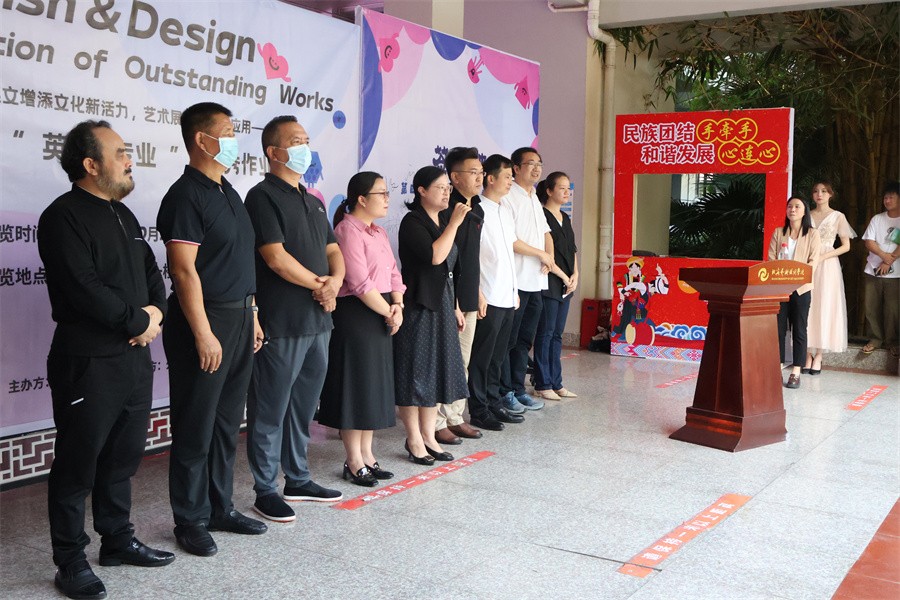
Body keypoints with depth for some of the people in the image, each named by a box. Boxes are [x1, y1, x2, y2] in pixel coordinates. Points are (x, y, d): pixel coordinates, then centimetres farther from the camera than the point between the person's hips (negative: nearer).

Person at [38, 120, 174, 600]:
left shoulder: (123, 215, 16)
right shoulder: (64, 217, -11)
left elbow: (151, 271, 17)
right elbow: (85, 289, -21)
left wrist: (156, 312, -3)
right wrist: (138, 321, -12)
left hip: (135, 356, 8)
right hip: (88, 362, -8)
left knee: (123, 456, 16)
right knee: (78, 464, 2)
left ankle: (118, 540, 30)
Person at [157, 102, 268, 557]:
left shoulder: (227, 192, 15)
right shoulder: (186, 195, -13)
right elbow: (184, 269, -18)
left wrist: (251, 315, 16)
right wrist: (203, 334, -21)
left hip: (239, 319, 9)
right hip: (203, 320, -9)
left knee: (227, 421, 15)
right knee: (196, 426, 2)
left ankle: (220, 507, 27)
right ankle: (191, 520, 14)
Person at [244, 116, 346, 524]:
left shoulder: (312, 201, 17)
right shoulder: (263, 196, -9)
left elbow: (332, 250, 17)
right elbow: (276, 258, -17)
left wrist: (335, 281, -5)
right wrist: (320, 285, -8)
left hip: (317, 321, 8)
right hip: (281, 324, -8)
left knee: (304, 406, 16)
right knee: (271, 410, 2)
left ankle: (297, 480, 28)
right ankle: (266, 490, 12)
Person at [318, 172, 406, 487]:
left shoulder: (378, 233, 16)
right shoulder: (348, 231, -13)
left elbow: (393, 273, 12)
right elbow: (360, 284, -20)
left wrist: (397, 306, -4)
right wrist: (388, 312, -13)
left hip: (381, 317, 9)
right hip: (354, 316, -9)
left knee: (374, 386, 13)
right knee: (355, 387, -1)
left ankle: (367, 454, 24)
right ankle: (354, 462, 9)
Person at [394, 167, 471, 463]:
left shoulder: (443, 222, 14)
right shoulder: (412, 222, -11)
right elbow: (434, 256, -25)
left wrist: (455, 307, 18)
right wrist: (454, 223, -19)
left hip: (442, 306, 8)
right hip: (418, 306, -8)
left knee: (436, 371, 11)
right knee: (415, 372, -1)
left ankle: (429, 435, 20)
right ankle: (414, 439, 9)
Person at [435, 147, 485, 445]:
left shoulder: (477, 210, 14)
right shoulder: (446, 209, -14)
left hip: (468, 299, 9)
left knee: (462, 362, 15)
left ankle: (454, 417, 26)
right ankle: (436, 423, 8)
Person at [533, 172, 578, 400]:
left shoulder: (566, 219, 17)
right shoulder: (541, 216, -9)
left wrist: (575, 276, 2)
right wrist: (564, 277, -12)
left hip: (565, 285, 8)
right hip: (548, 284, -8)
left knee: (557, 335, 10)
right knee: (545, 334, -3)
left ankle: (556, 383, 15)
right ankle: (542, 384, 3)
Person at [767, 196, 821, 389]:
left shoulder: (812, 234, 4)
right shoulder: (778, 233, 12)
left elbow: (812, 261, -4)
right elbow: (771, 259, 6)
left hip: (801, 288, -2)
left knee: (799, 330, 1)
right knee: (778, 328, 2)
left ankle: (796, 373, 2)